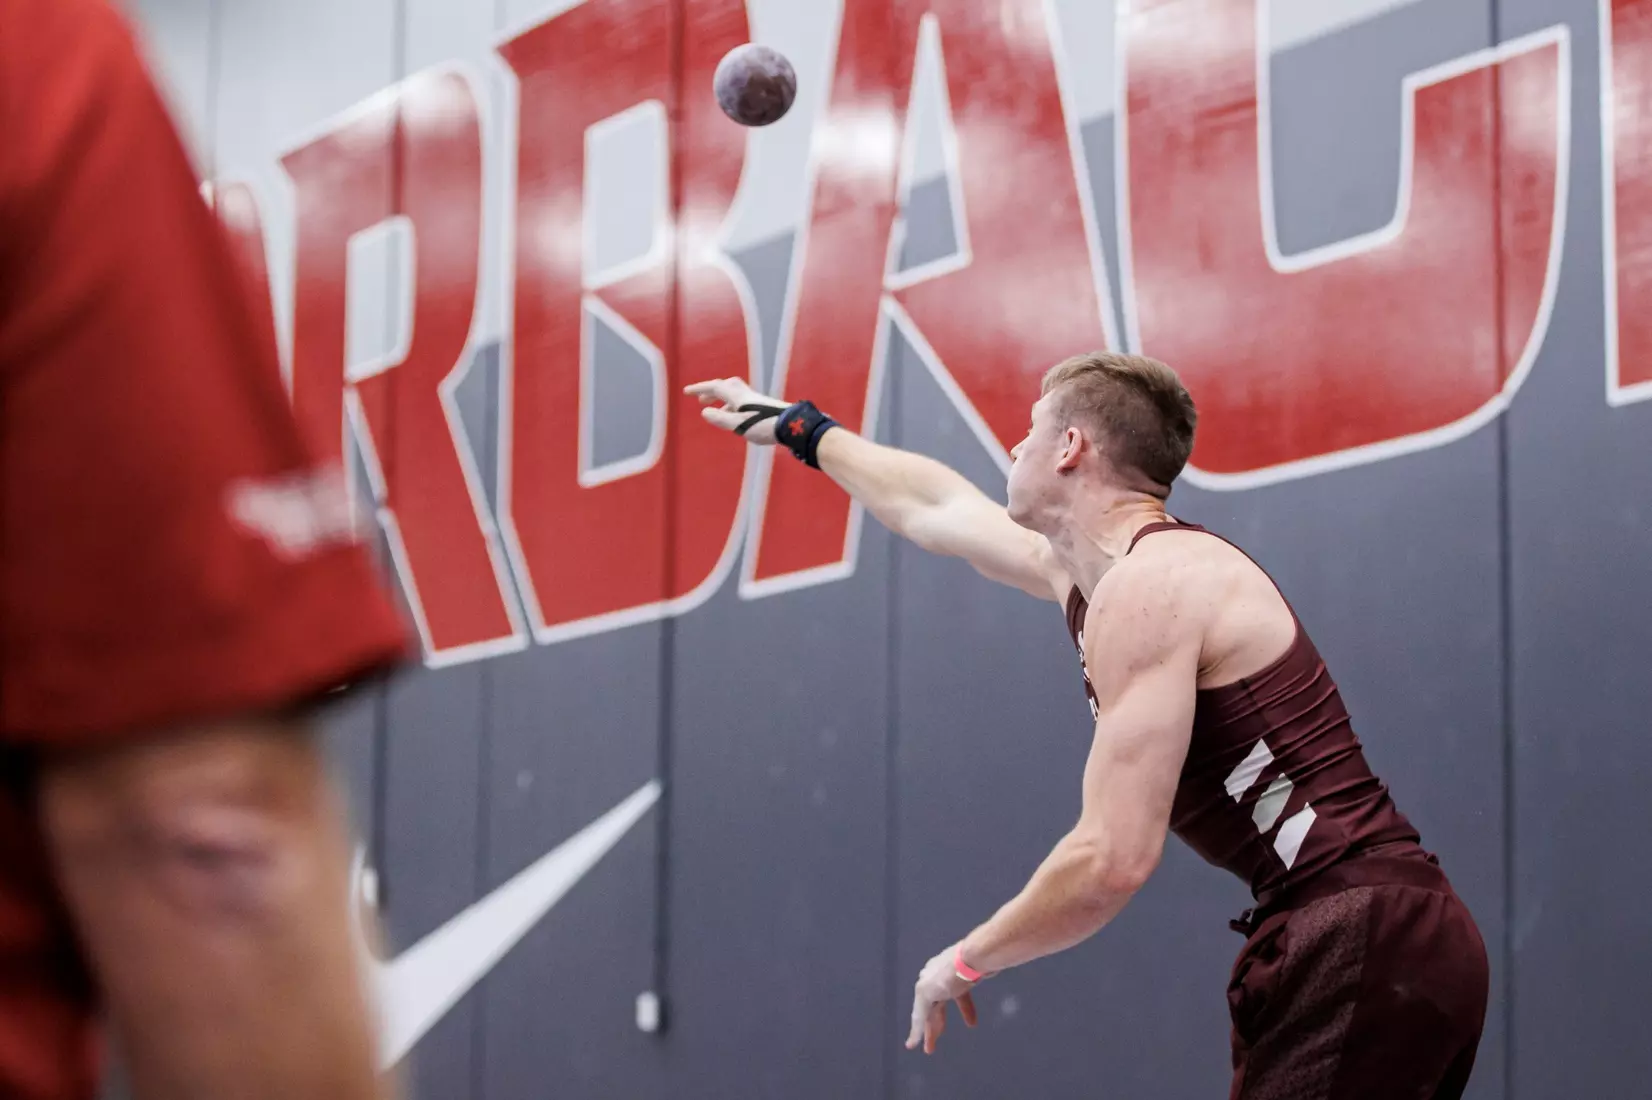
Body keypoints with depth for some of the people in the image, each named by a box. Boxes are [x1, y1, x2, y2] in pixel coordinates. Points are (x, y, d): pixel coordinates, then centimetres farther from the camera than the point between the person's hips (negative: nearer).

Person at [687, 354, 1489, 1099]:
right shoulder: (1086, 569, 16)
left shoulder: (1145, 586, -13)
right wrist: (800, 430, 50)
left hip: (1363, 945, -9)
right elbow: (935, 507, 37)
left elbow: (1115, 859, -21)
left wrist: (966, 961, -5)